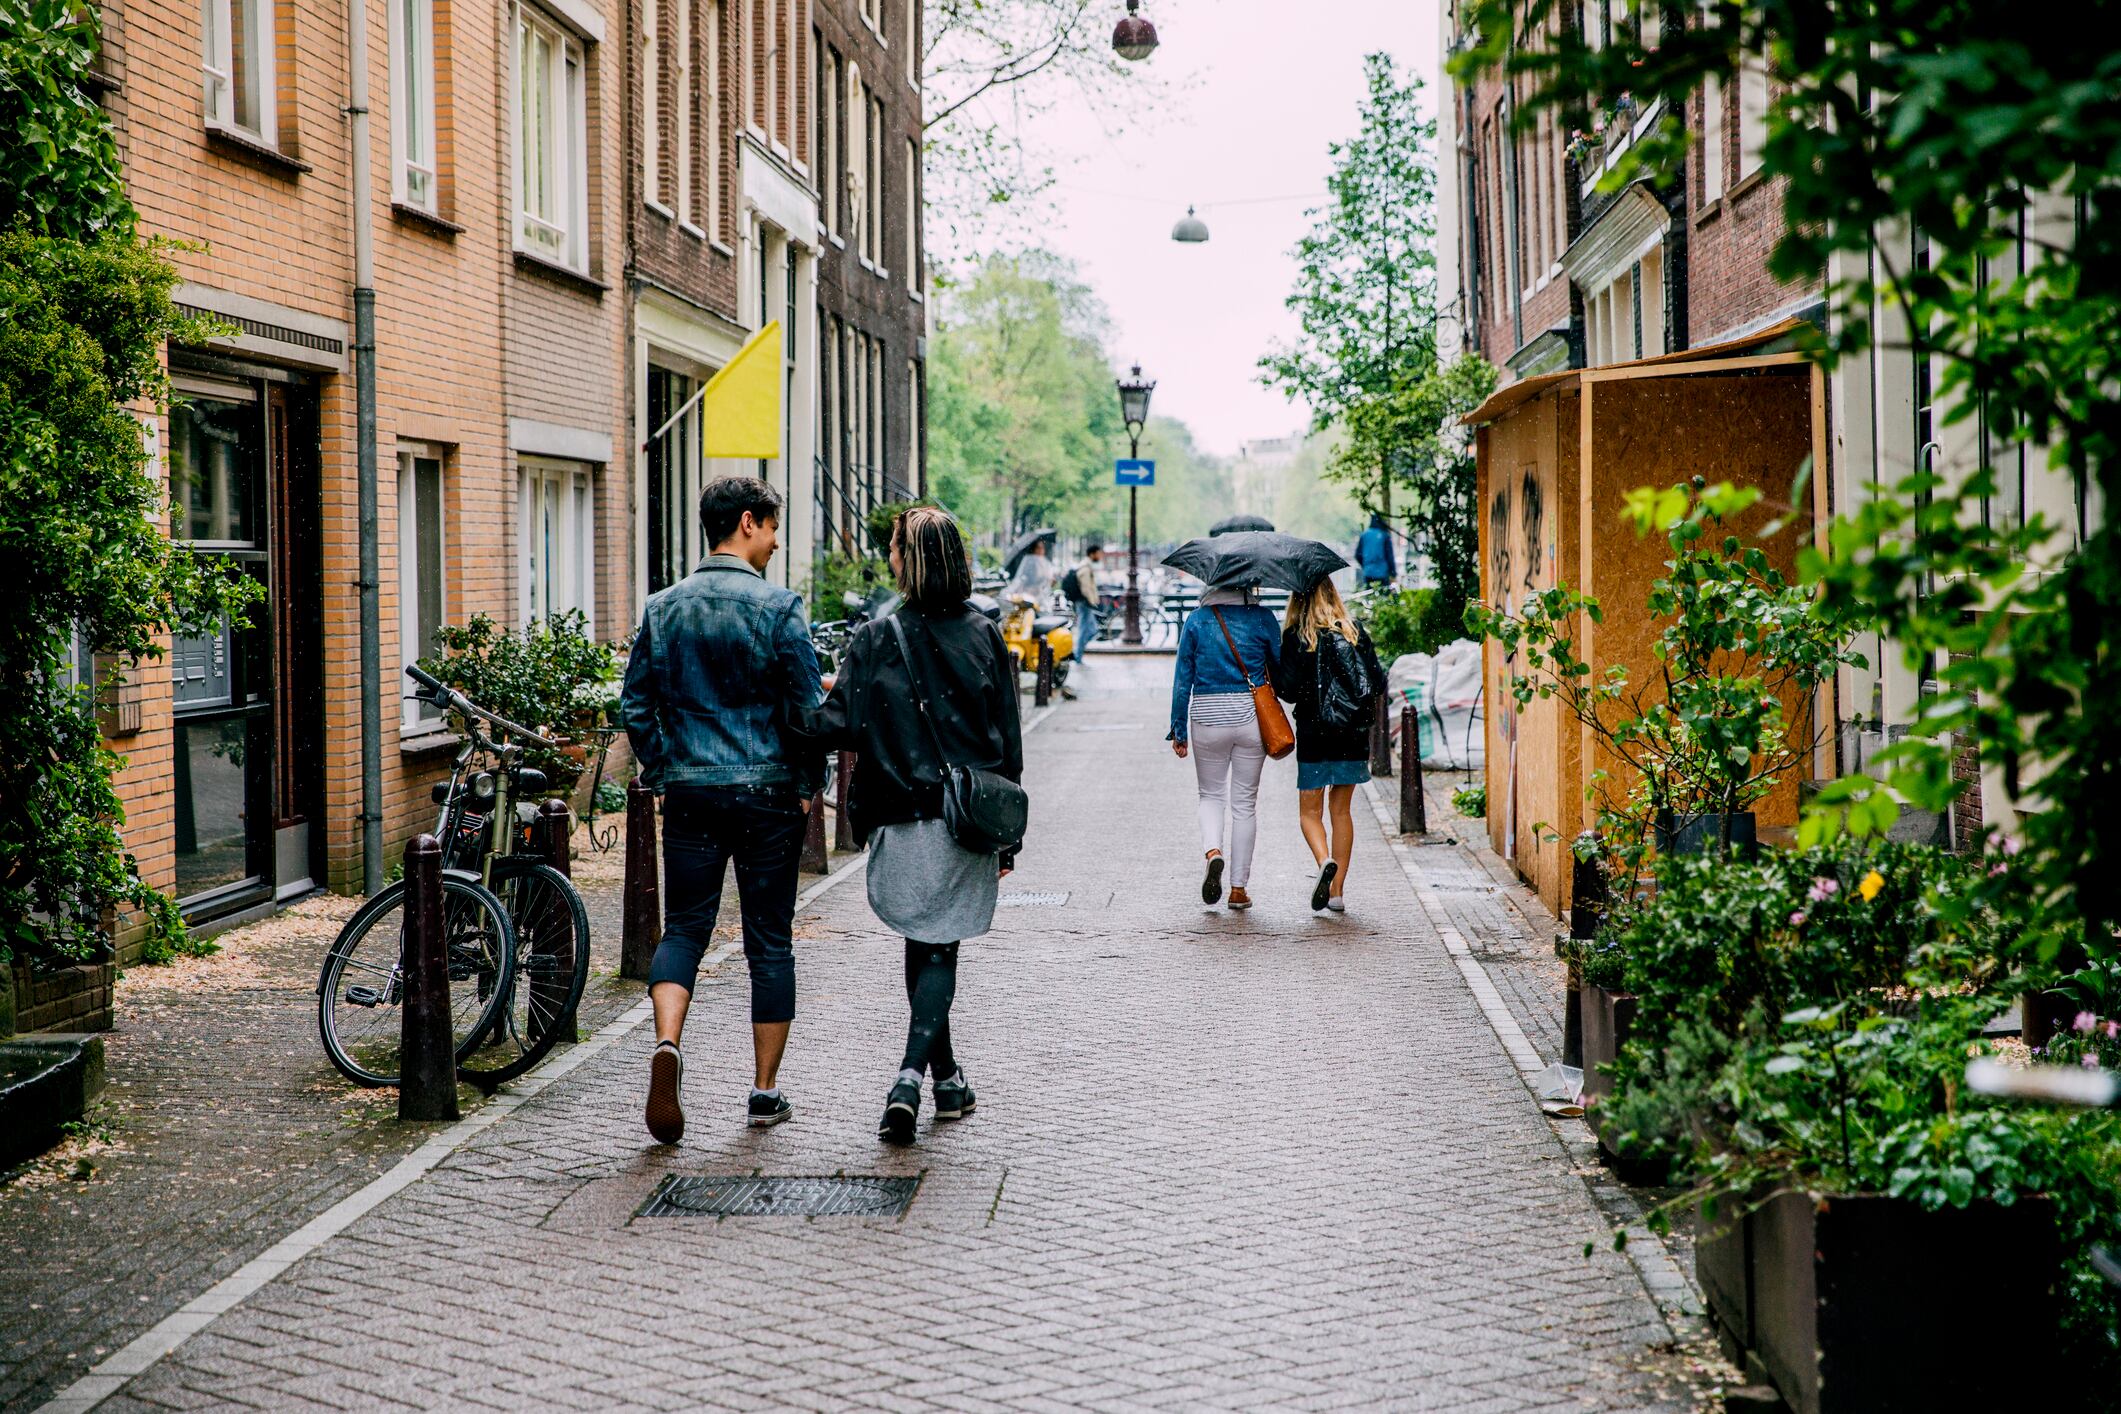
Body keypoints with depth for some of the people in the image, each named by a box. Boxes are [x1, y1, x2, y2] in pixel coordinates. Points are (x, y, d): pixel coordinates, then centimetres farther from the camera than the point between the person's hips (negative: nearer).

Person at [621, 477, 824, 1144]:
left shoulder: (664, 607, 4)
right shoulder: (777, 607, -8)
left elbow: (636, 704, 6)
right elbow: (808, 706, -9)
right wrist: (809, 783, 3)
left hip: (691, 794, 3)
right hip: (769, 794, -3)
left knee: (684, 928, 10)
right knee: (770, 941, 7)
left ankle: (667, 1045, -16)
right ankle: (766, 1089, 12)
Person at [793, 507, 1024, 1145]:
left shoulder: (875, 638, -6)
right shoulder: (984, 636, 0)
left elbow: (840, 723, -15)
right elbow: (1009, 741, 3)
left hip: (900, 819, -1)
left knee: (921, 945, 16)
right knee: (939, 952, 5)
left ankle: (946, 1075, 25)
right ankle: (911, 1075, -13)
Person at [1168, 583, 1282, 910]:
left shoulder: (1196, 621, -1)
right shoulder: (1263, 619, -2)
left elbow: (1182, 678, 0)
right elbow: (1281, 671, 5)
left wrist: (1179, 731, 6)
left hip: (1207, 718, 0)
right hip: (1252, 718, 0)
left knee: (1211, 795, 17)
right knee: (1245, 803, 9)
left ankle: (1212, 851, -13)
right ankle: (1239, 888, 10)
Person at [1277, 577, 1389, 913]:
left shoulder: (1296, 637, -6)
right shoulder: (1356, 633, 3)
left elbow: (1290, 690, -11)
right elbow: (1378, 684, 3)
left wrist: (1273, 681, 9)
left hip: (1314, 734, -3)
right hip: (1353, 735, 3)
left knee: (1310, 811, 8)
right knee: (1341, 810, 12)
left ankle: (1325, 862, -21)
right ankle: (1337, 890, 10)